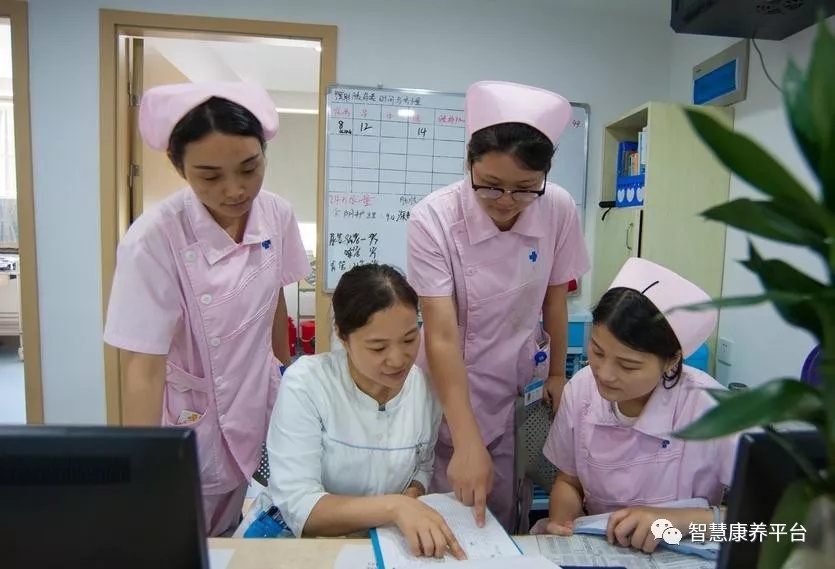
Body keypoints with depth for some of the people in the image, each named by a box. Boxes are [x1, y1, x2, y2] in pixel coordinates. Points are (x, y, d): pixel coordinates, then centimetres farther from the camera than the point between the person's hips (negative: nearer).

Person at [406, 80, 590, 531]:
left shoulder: (559, 210, -15)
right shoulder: (433, 219, -25)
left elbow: (554, 298, 0)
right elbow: (441, 336, -27)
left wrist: (557, 374, 10)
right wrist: (468, 443, -31)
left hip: (522, 385, 3)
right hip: (450, 387, -2)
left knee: (506, 517, 14)